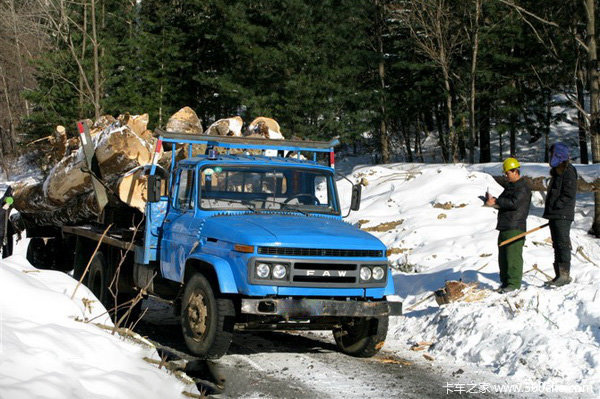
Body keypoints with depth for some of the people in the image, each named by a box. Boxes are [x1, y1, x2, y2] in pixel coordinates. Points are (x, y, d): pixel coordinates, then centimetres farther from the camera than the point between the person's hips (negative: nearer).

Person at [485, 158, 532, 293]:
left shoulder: (523, 188, -9)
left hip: (515, 227, -10)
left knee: (513, 256, -11)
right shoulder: (510, 186, 21)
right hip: (504, 226, 10)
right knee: (503, 256, 12)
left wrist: (496, 201, -18)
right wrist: (492, 201, 2)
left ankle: (514, 283, -9)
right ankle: (505, 282, 18)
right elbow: (502, 204, 23)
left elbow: (514, 203, -22)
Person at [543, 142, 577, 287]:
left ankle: (565, 275, -13)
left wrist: (554, 207, -17)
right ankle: (559, 275, 16)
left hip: (562, 215, -10)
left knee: (562, 244, -12)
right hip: (555, 215, 10)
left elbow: (569, 195, -17)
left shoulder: (568, 172, -10)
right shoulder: (556, 172, 21)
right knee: (557, 245, 11)